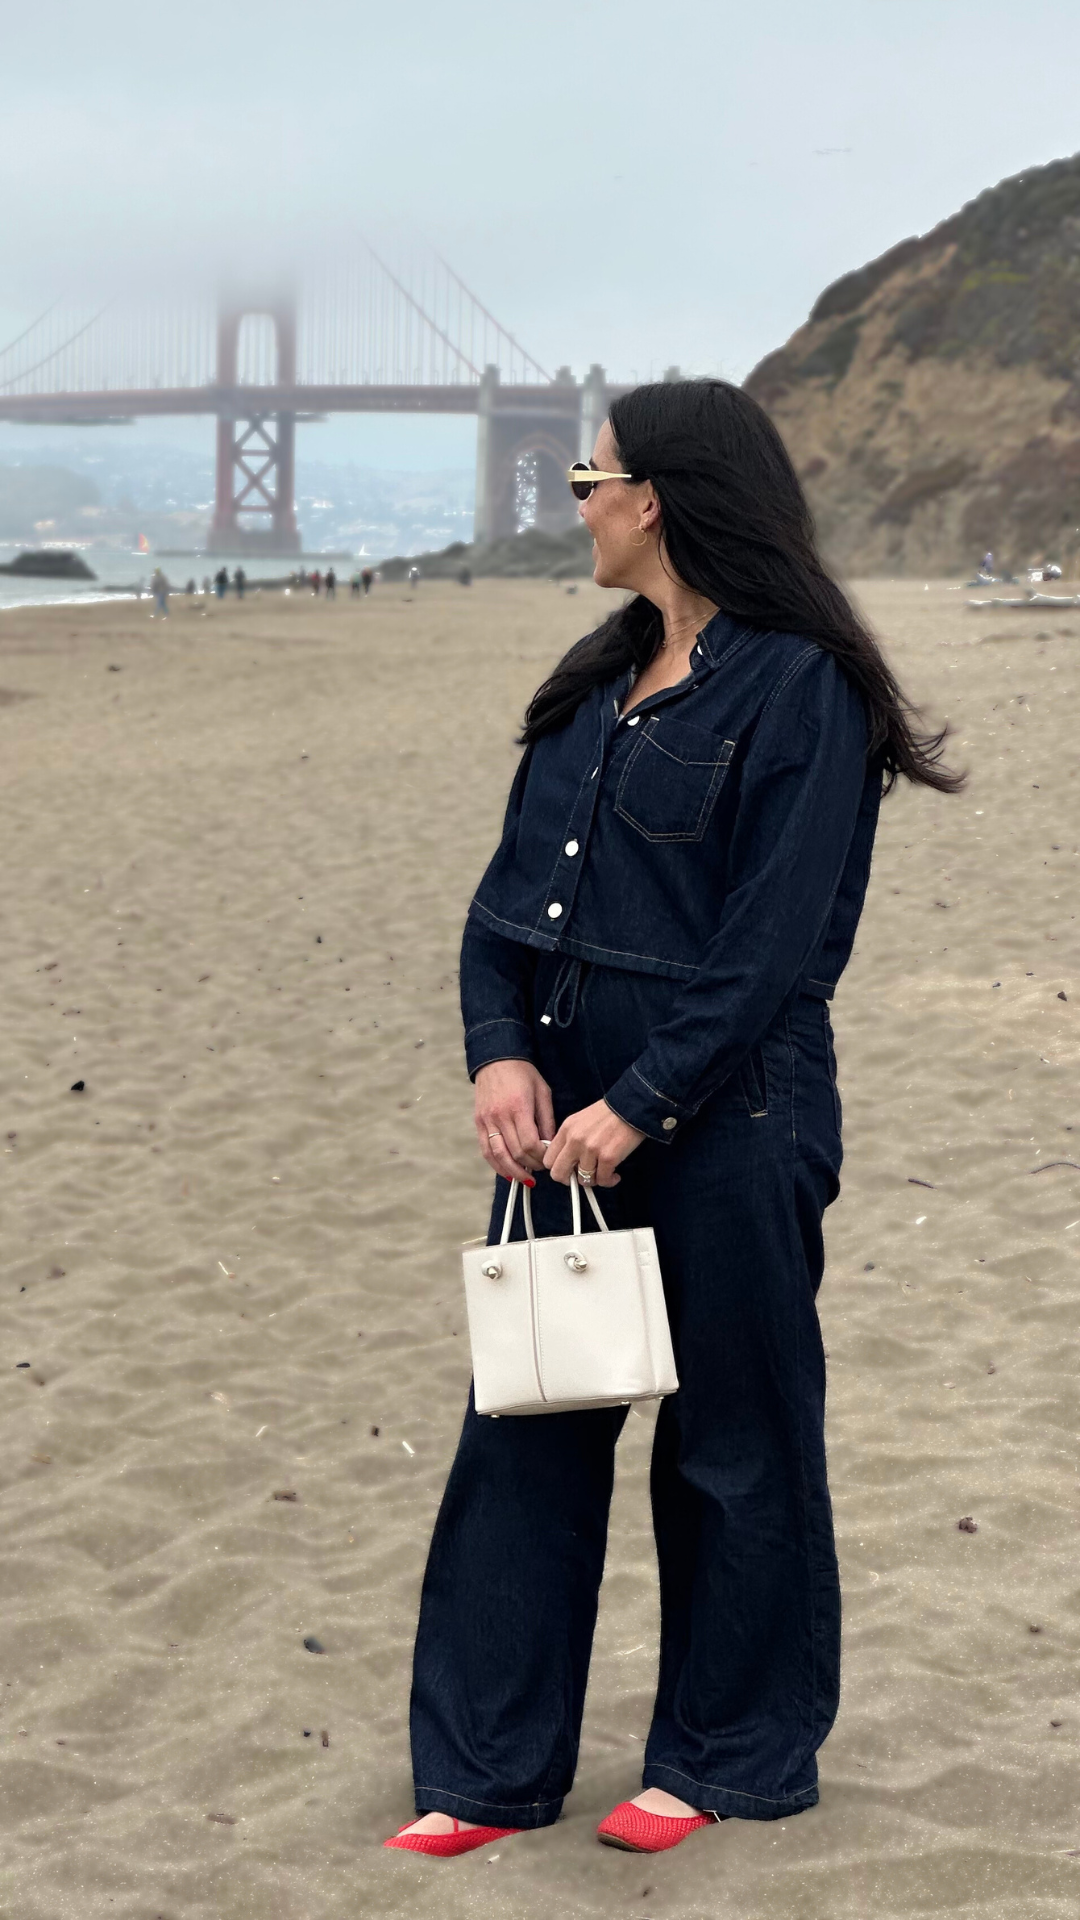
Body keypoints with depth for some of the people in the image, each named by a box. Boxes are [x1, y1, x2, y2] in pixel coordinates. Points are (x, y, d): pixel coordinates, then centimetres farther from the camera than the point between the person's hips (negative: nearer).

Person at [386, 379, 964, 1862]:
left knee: (732, 1439, 7)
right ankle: (493, 1769, 19)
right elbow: (514, 888, 10)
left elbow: (775, 945, -16)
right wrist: (501, 1049, -6)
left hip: (724, 1124, -7)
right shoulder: (599, 683, 13)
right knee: (526, 1424, 9)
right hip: (565, 1112, 8)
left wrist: (638, 1105, -18)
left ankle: (729, 1758, 24)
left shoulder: (796, 687, -11)